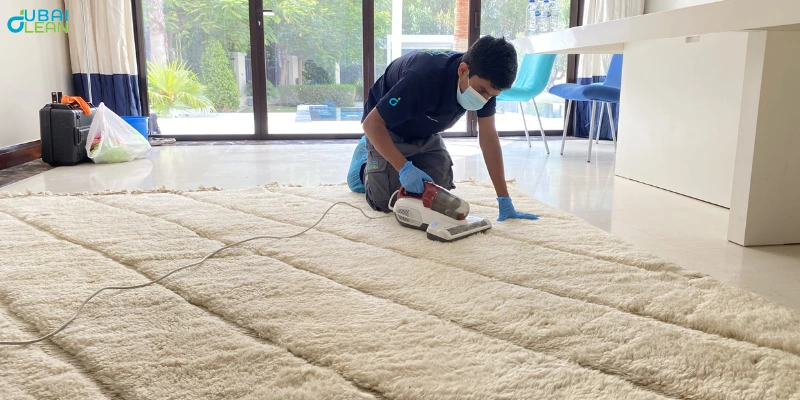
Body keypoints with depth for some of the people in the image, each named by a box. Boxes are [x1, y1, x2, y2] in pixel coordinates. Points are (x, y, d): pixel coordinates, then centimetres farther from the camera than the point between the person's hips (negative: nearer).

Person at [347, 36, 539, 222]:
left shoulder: (484, 82, -22)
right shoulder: (423, 78, -41)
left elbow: (489, 138, -16)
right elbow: (371, 123, -34)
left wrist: (505, 200, -19)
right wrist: (404, 167, -44)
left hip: (425, 134, 6)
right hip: (388, 130, -5)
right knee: (387, 202, -14)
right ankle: (364, 162, 18)